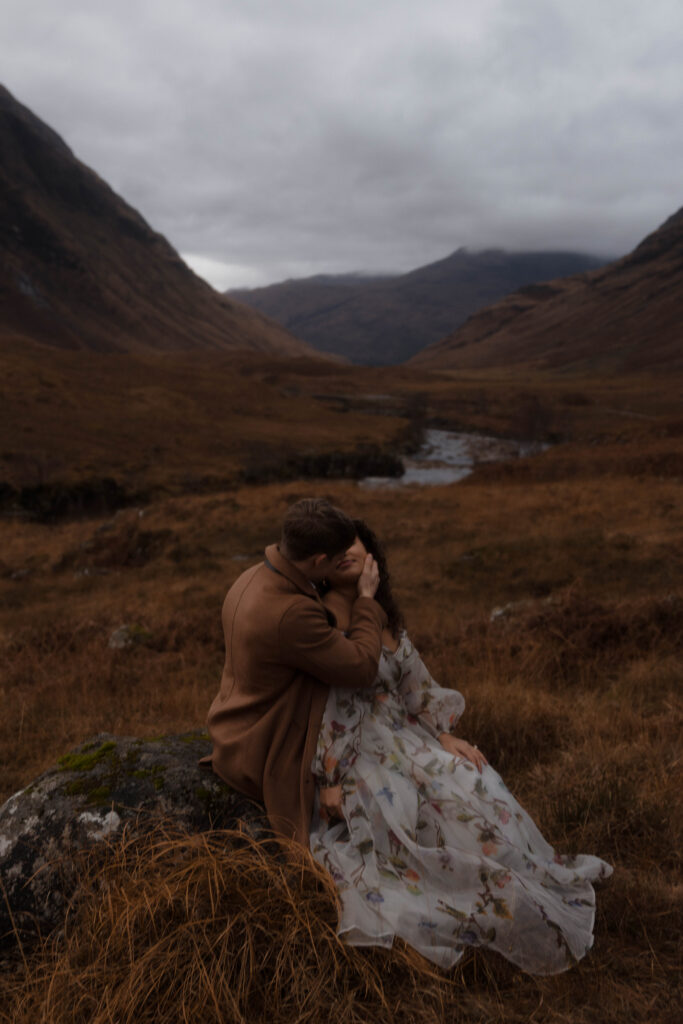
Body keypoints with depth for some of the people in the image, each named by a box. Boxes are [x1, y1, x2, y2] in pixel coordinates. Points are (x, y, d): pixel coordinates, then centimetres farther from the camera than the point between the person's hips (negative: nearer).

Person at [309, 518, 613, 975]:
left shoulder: (384, 616, 9)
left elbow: (416, 681, 12)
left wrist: (445, 735, 2)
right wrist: (327, 780, -16)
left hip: (402, 736, 7)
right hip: (347, 753, -7)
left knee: (472, 788, -9)